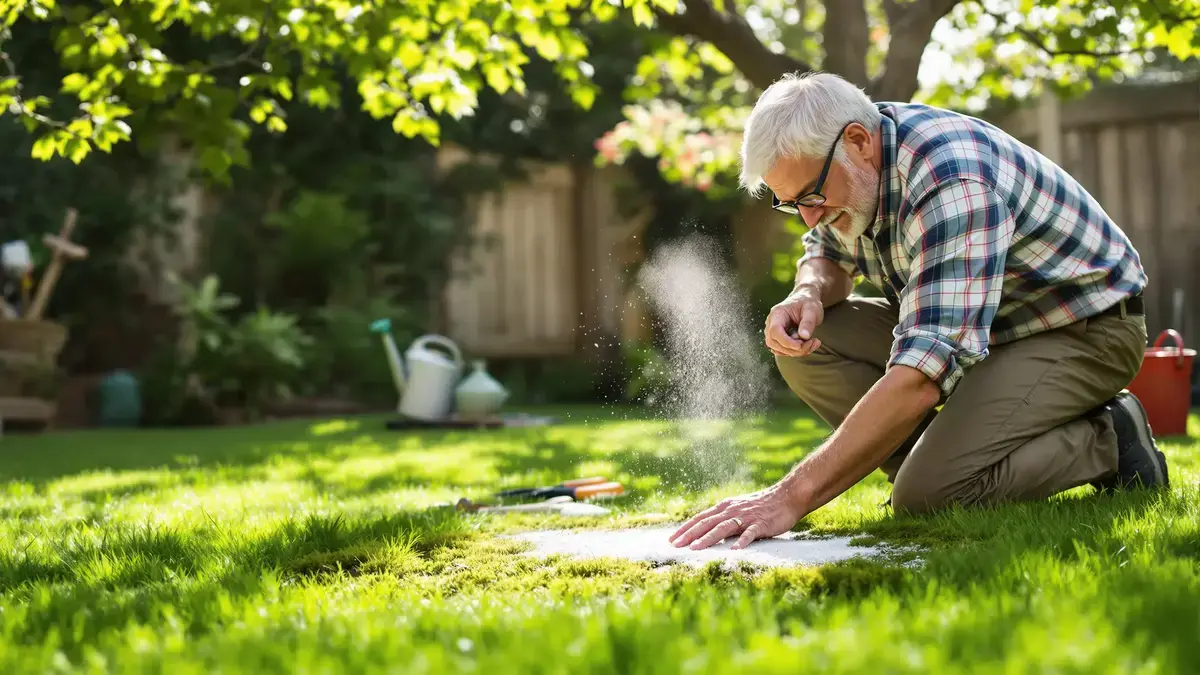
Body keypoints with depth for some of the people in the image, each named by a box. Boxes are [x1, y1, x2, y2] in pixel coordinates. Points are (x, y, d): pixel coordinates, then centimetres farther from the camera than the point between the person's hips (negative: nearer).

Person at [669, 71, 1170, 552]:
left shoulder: (952, 187, -35)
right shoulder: (837, 165, -7)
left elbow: (921, 376, -43)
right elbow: (829, 254, 15)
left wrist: (790, 498, -45)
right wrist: (810, 292, -13)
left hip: (1084, 330, -9)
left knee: (928, 498, -28)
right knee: (803, 343, -10)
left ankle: (1109, 441, -7)